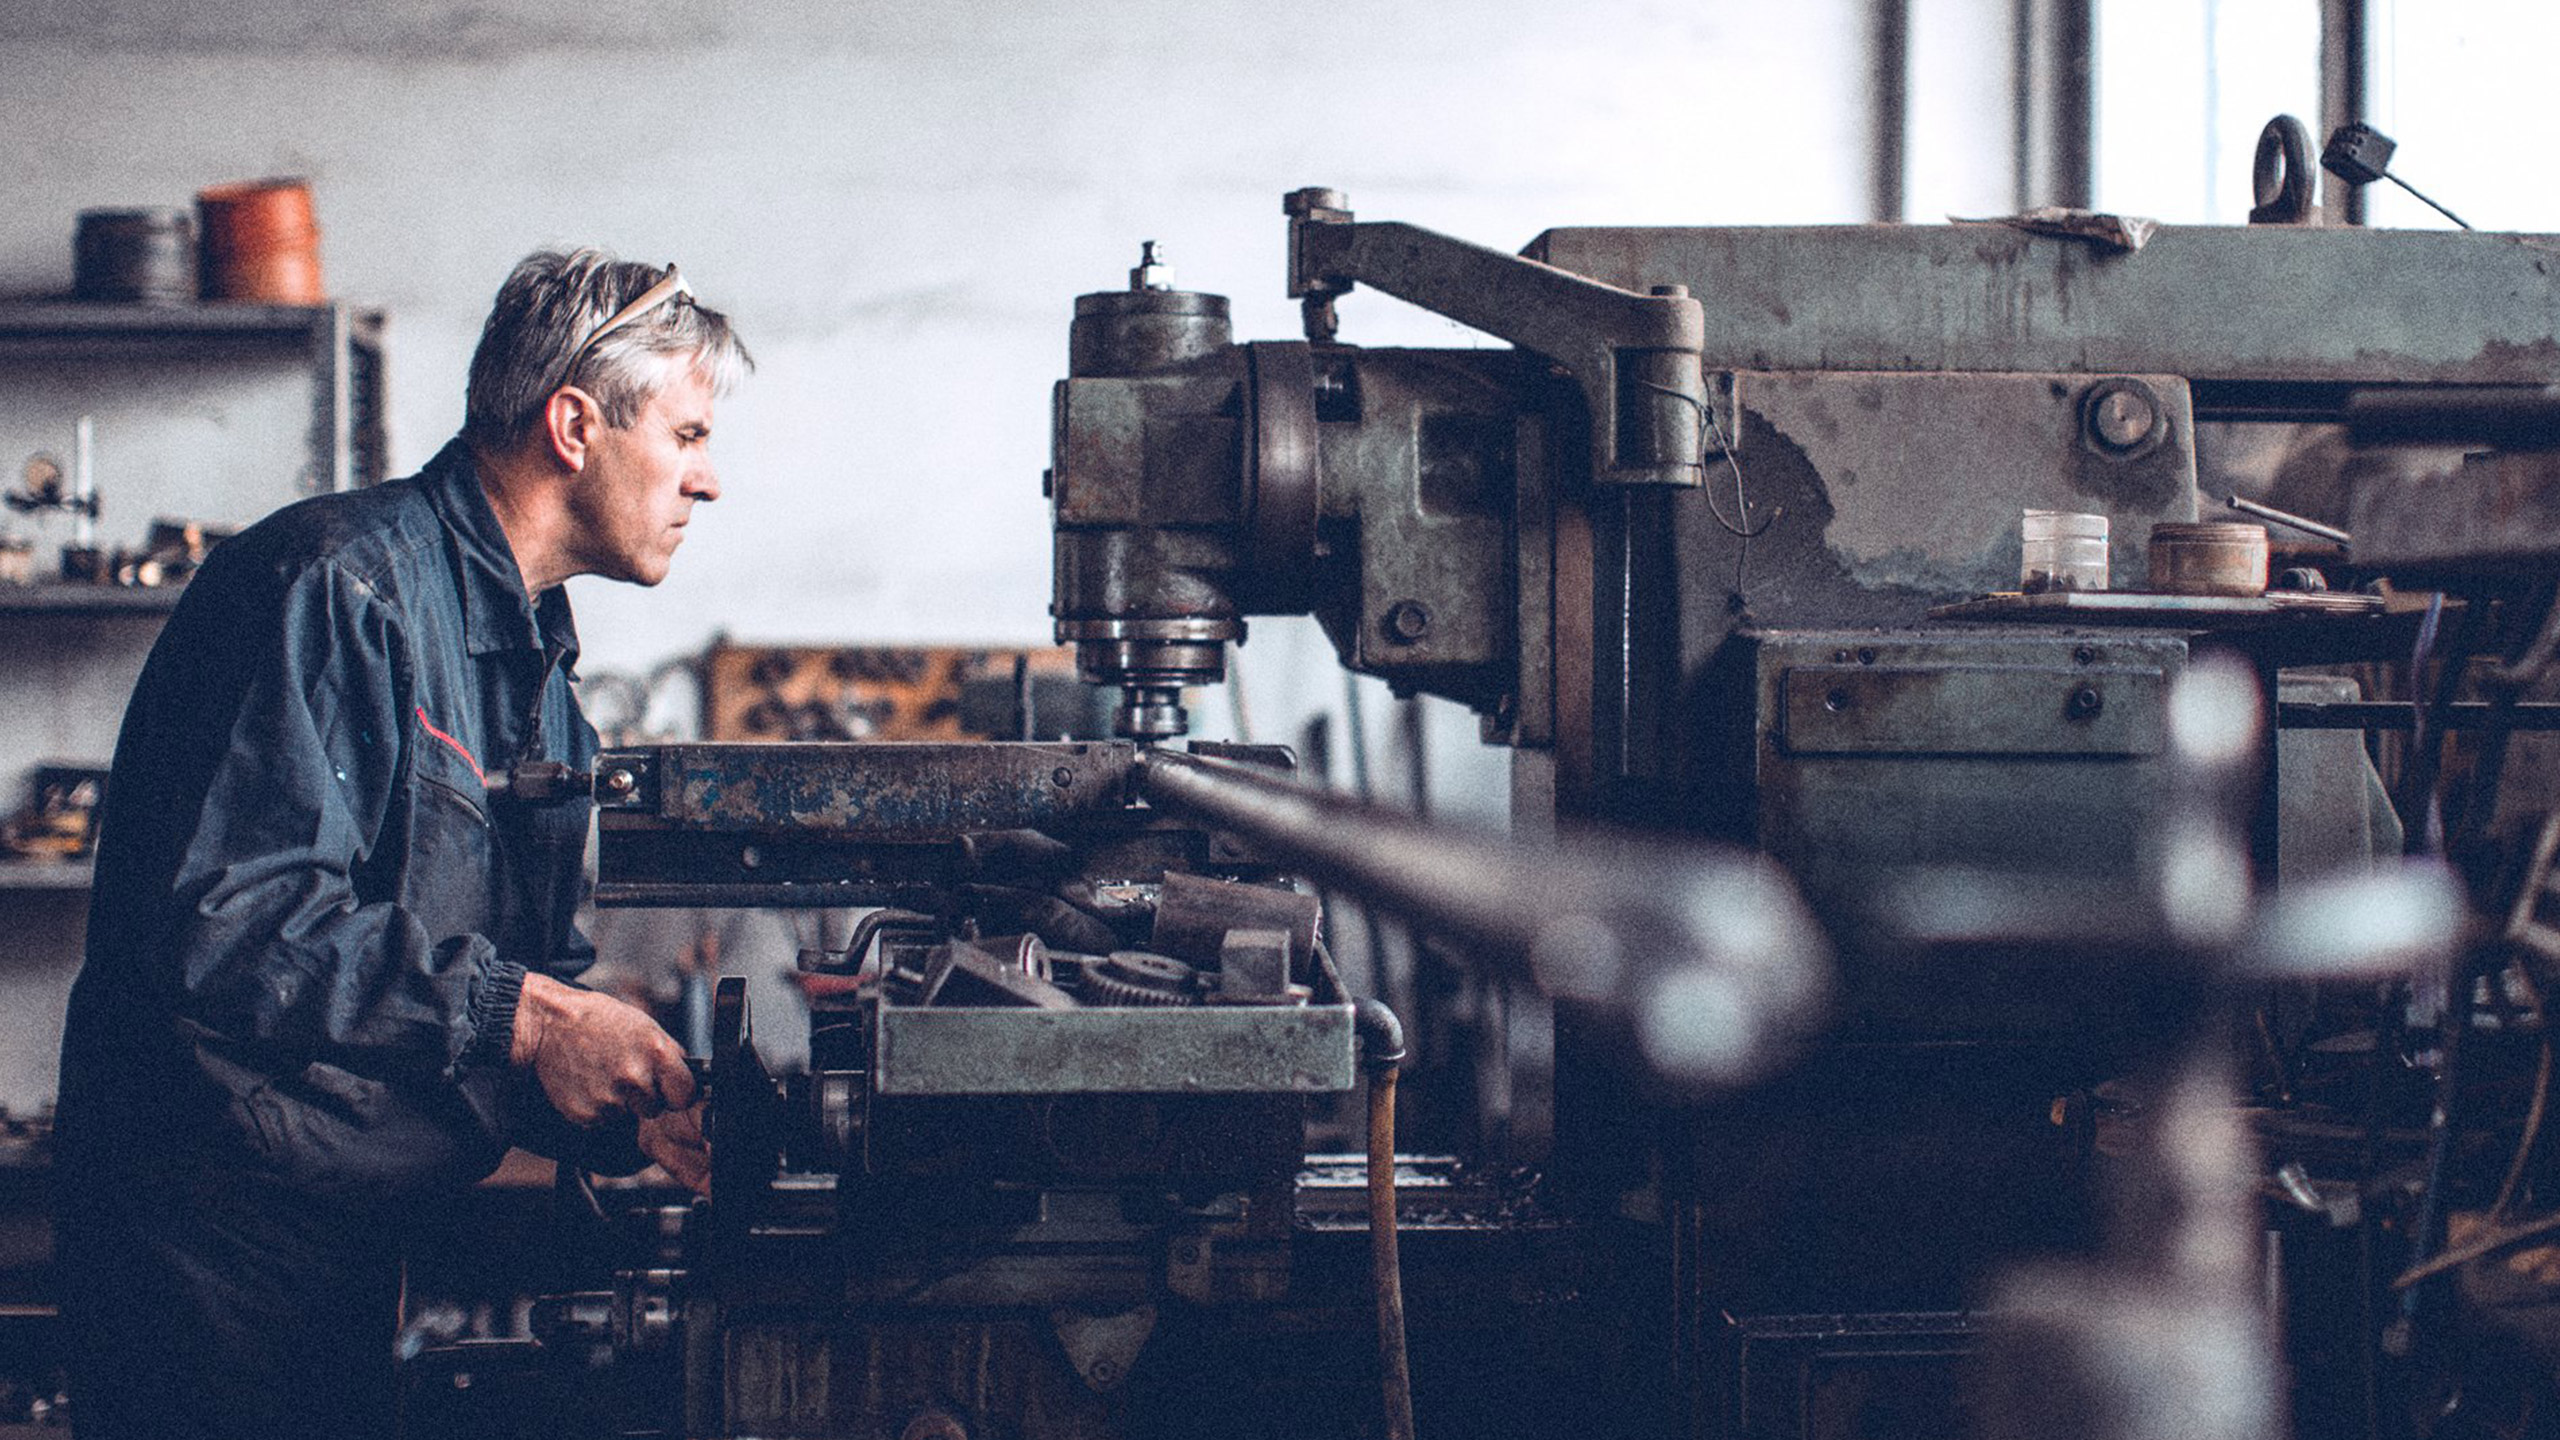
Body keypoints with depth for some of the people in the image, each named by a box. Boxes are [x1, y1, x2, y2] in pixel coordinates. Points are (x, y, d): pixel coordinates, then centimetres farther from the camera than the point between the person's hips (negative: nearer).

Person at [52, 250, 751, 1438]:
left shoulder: (537, 665, 16)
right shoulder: (335, 588, -16)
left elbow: (538, 982, 16)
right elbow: (221, 924, -26)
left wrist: (639, 1113, -3)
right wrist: (512, 1014, -25)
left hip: (373, 1235, 9)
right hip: (218, 1238, -9)